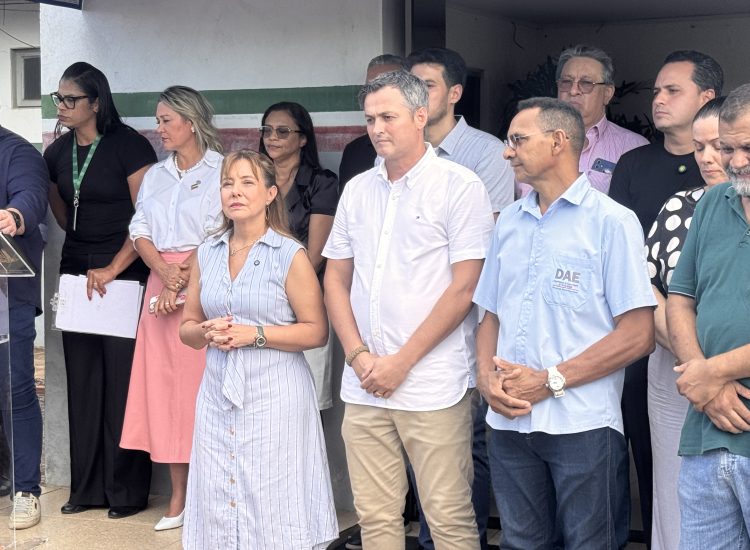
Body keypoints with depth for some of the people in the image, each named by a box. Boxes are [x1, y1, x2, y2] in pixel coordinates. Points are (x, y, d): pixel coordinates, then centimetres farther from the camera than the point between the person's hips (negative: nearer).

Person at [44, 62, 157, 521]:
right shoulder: (59, 152, 9)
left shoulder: (128, 146, -9)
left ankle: (127, 489, 6)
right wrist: (81, 247, 10)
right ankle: (88, 487, 15)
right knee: (82, 381, 7)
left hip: (124, 276, -6)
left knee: (121, 380, -3)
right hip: (77, 273, 6)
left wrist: (112, 268, -15)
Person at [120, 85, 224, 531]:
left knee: (200, 384, -6)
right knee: (163, 385, 3)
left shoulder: (221, 171, -2)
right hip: (160, 283, 6)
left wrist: (183, 282, -14)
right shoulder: (156, 175, 17)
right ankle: (179, 497, 9)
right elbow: (141, 231, 9)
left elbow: (220, 236, -9)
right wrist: (165, 272, -9)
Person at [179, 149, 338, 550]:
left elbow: (316, 331, -6)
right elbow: (187, 327, 17)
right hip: (218, 394, 5)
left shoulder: (290, 255, -4)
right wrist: (208, 332, -6)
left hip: (274, 396, -4)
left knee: (272, 514, -4)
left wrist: (254, 334, -15)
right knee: (219, 506, 4)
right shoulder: (208, 254, 10)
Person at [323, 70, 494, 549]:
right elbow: (336, 279, 15)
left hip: (433, 385, -5)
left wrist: (402, 362, -12)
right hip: (365, 385, 5)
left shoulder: (460, 186, -5)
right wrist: (358, 355, 0)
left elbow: (464, 287, -10)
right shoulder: (358, 190, 12)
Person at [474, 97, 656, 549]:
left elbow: (637, 335, -10)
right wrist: (488, 378, -3)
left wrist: (550, 381, -13)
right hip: (508, 421, 5)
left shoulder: (612, 222, -5)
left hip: (581, 424, -5)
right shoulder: (509, 222, 14)